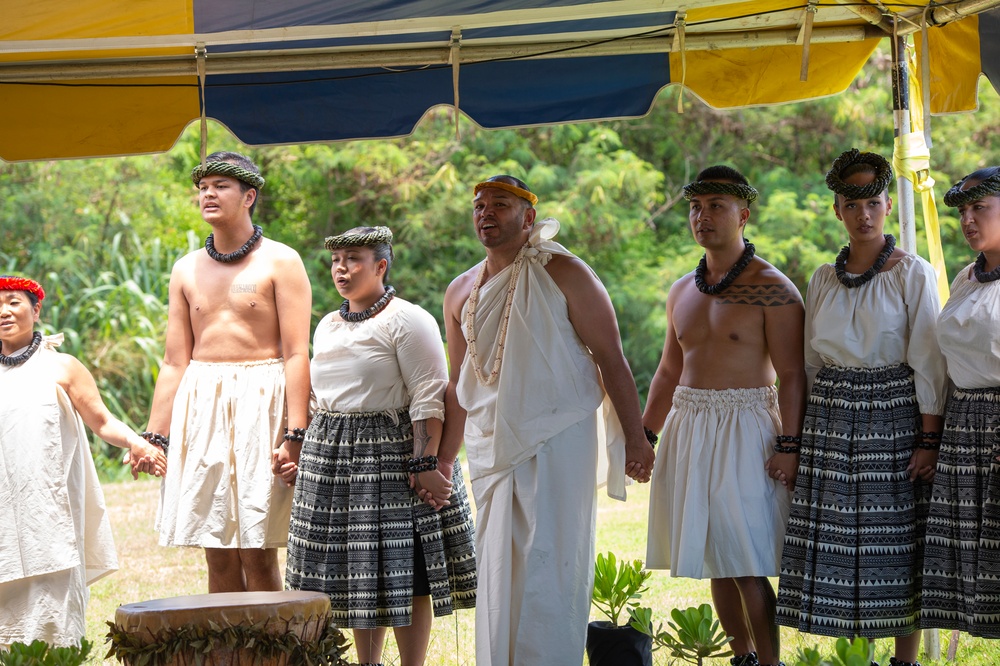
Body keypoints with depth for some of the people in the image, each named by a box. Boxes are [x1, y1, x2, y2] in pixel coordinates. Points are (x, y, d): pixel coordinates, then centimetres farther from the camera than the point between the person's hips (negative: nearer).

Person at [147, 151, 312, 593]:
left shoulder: (280, 262, 0)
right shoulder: (186, 270, 14)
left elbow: (297, 354, -7)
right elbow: (175, 362, 15)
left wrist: (295, 435, -16)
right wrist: (153, 437, 9)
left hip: (260, 404, -4)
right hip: (201, 407, 4)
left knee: (257, 553, -7)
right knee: (217, 554, 3)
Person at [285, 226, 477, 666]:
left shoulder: (406, 321, -8)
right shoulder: (327, 326, 16)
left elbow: (430, 398, -14)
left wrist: (425, 464, -21)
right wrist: (300, 455, 19)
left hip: (390, 453, -7)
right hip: (331, 456, 7)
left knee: (403, 571, -5)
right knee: (356, 572, 9)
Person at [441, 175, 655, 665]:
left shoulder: (563, 274, -3)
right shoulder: (461, 292, 12)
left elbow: (610, 357, -4)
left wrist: (634, 439, -9)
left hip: (558, 442, -5)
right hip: (491, 449, 5)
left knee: (548, 565, -7)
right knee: (496, 569, 8)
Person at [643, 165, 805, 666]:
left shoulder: (771, 288, -6)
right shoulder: (682, 292, 14)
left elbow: (791, 374, -10)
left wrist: (789, 442, -17)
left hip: (746, 431, -6)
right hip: (689, 429, 7)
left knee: (748, 566, -9)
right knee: (715, 561, 9)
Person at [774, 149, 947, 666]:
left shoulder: (913, 274, -3)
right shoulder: (824, 280, 11)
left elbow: (929, 365, -7)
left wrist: (929, 440, -13)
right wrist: (798, 437, 10)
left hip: (894, 417, -4)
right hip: (832, 420, 4)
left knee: (897, 543, -2)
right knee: (837, 541, 1)